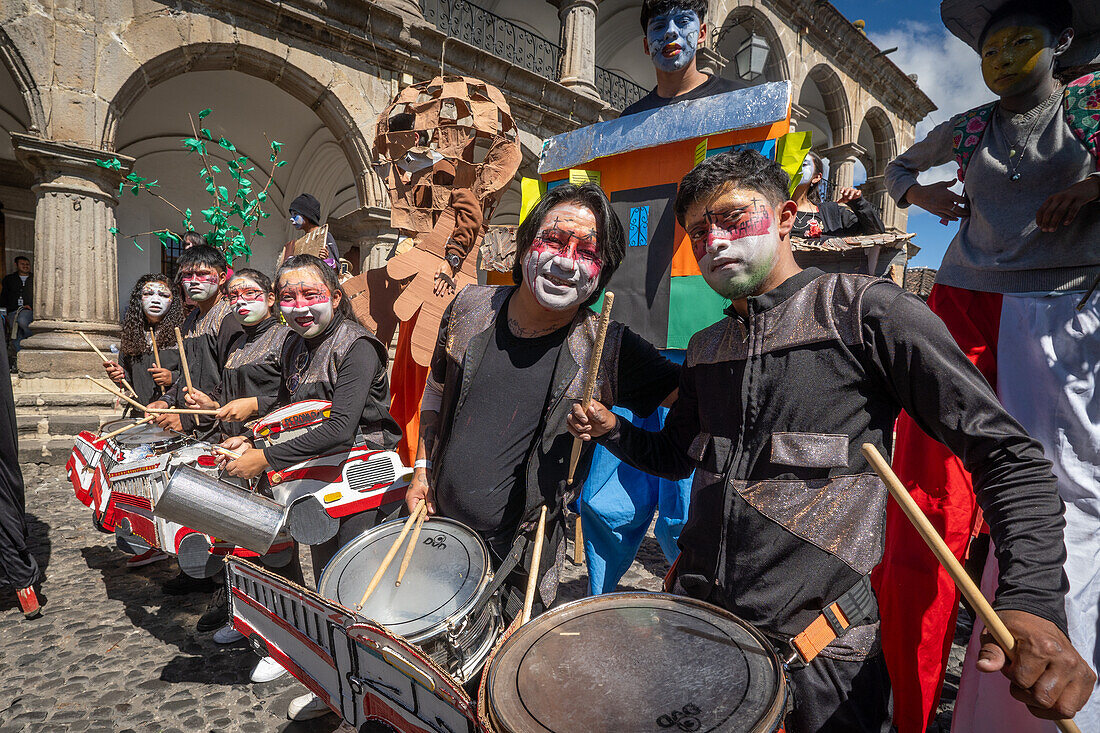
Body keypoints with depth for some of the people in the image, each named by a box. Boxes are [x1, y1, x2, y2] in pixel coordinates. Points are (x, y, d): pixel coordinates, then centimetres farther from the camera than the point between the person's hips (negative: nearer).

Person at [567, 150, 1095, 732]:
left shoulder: (864, 312, -10)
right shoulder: (705, 348, 9)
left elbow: (1006, 454, -11)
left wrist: (1035, 601, -24)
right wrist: (613, 431, 4)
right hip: (696, 620, 6)